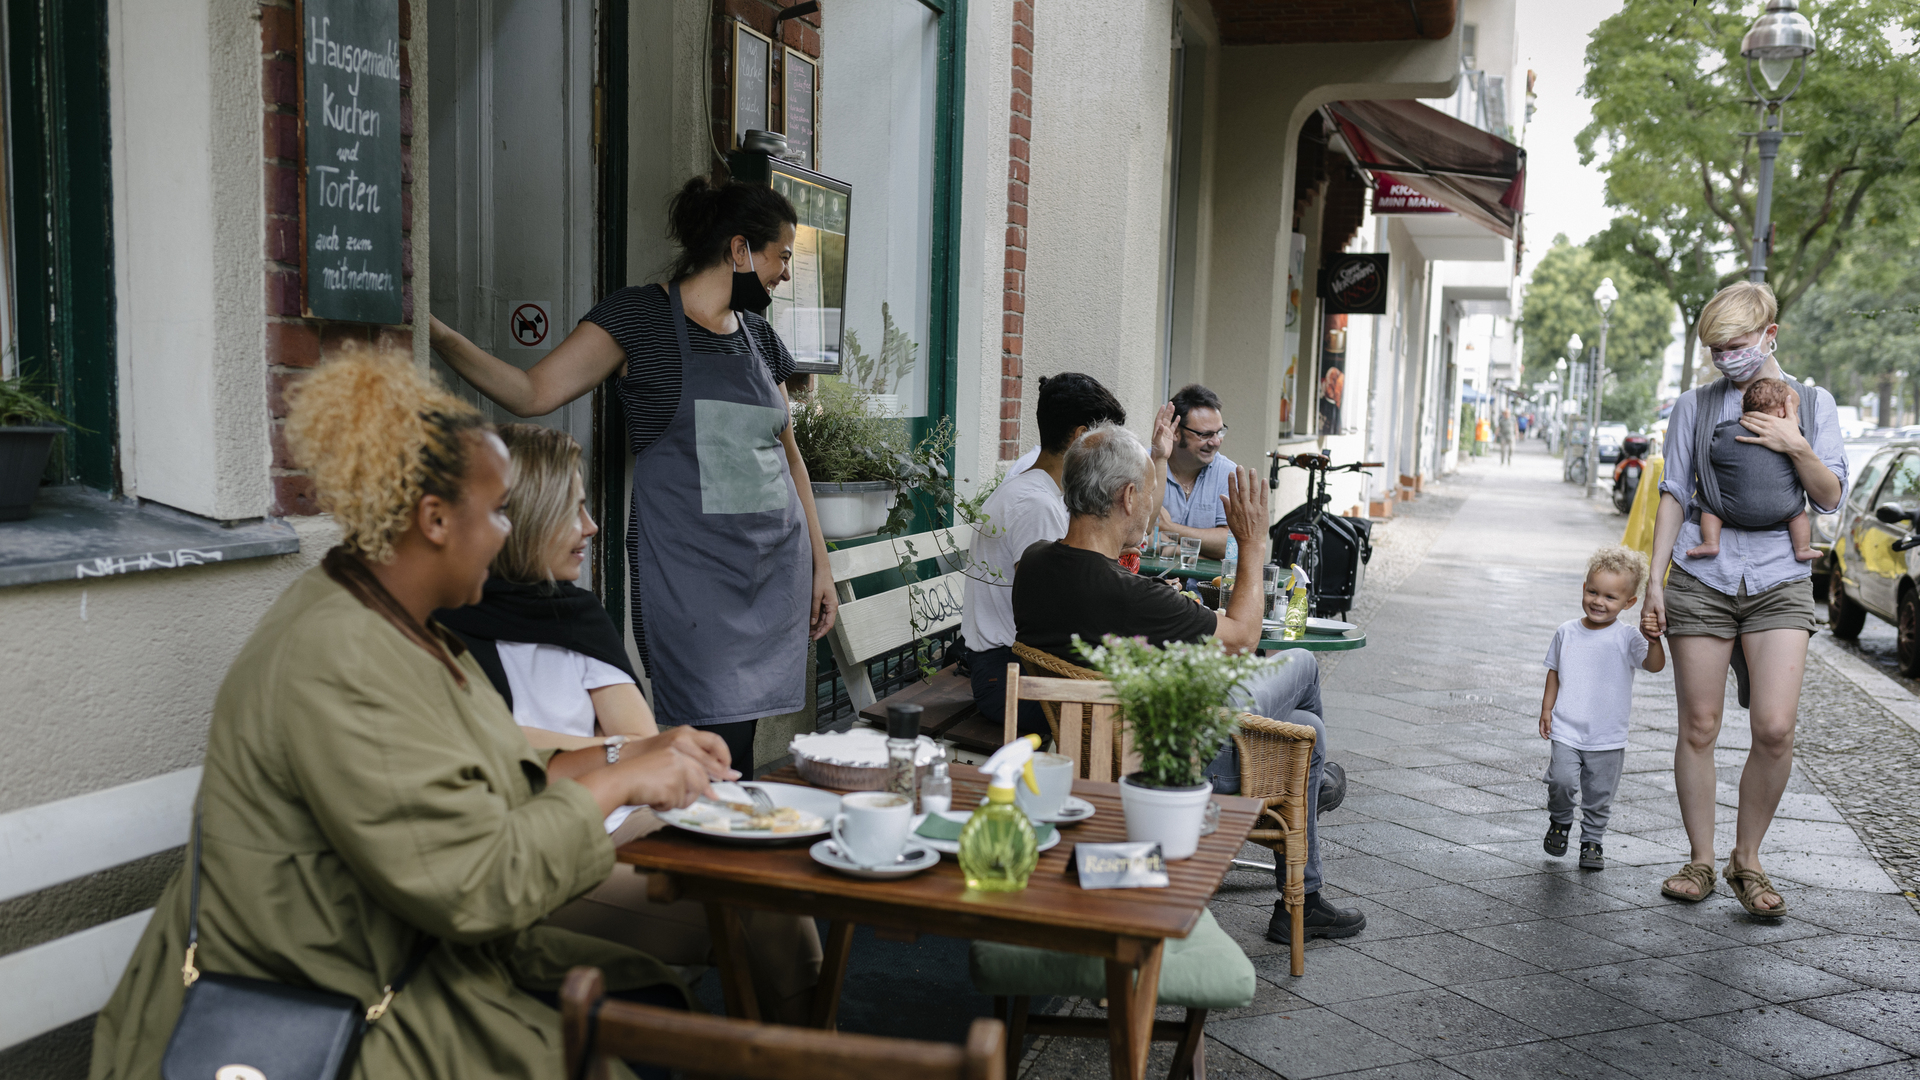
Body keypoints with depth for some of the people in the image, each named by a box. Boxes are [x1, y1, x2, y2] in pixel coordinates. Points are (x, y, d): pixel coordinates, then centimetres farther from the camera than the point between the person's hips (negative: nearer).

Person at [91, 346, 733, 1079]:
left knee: (661, 999, 0)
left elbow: (485, 786, 9)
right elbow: (476, 885, -26)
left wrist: (632, 756, 2)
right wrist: (614, 783, -15)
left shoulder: (396, 626, 7)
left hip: (425, 957, 9)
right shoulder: (337, 665, -25)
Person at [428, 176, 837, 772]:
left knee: (740, 740, 3)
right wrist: (434, 331, -19)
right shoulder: (639, 316, -2)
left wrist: (820, 563, 18)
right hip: (689, 568, -5)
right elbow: (533, 393, -7)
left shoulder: (759, 335, 16)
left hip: (777, 566, 6)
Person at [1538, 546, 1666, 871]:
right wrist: (1546, 709, 9)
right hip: (1566, 731, 1)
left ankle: (1593, 841, 29)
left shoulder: (1627, 637, -6)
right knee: (1561, 781, -15)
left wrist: (1652, 639, -37)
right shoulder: (1567, 632, 2)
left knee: (1599, 796, 8)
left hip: (1608, 738, -1)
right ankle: (1559, 822, 13)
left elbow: (1655, 664, -20)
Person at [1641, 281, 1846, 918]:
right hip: (1702, 579, 0)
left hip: (1778, 582, 0)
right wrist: (1654, 580, 2)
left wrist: (1795, 446, -11)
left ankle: (1747, 861, 9)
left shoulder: (1811, 404, 10)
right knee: (1699, 728, 2)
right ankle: (1700, 862, 15)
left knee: (1775, 729, -10)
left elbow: (1831, 499, 7)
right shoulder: (1694, 406, 8)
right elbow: (1674, 495, 8)